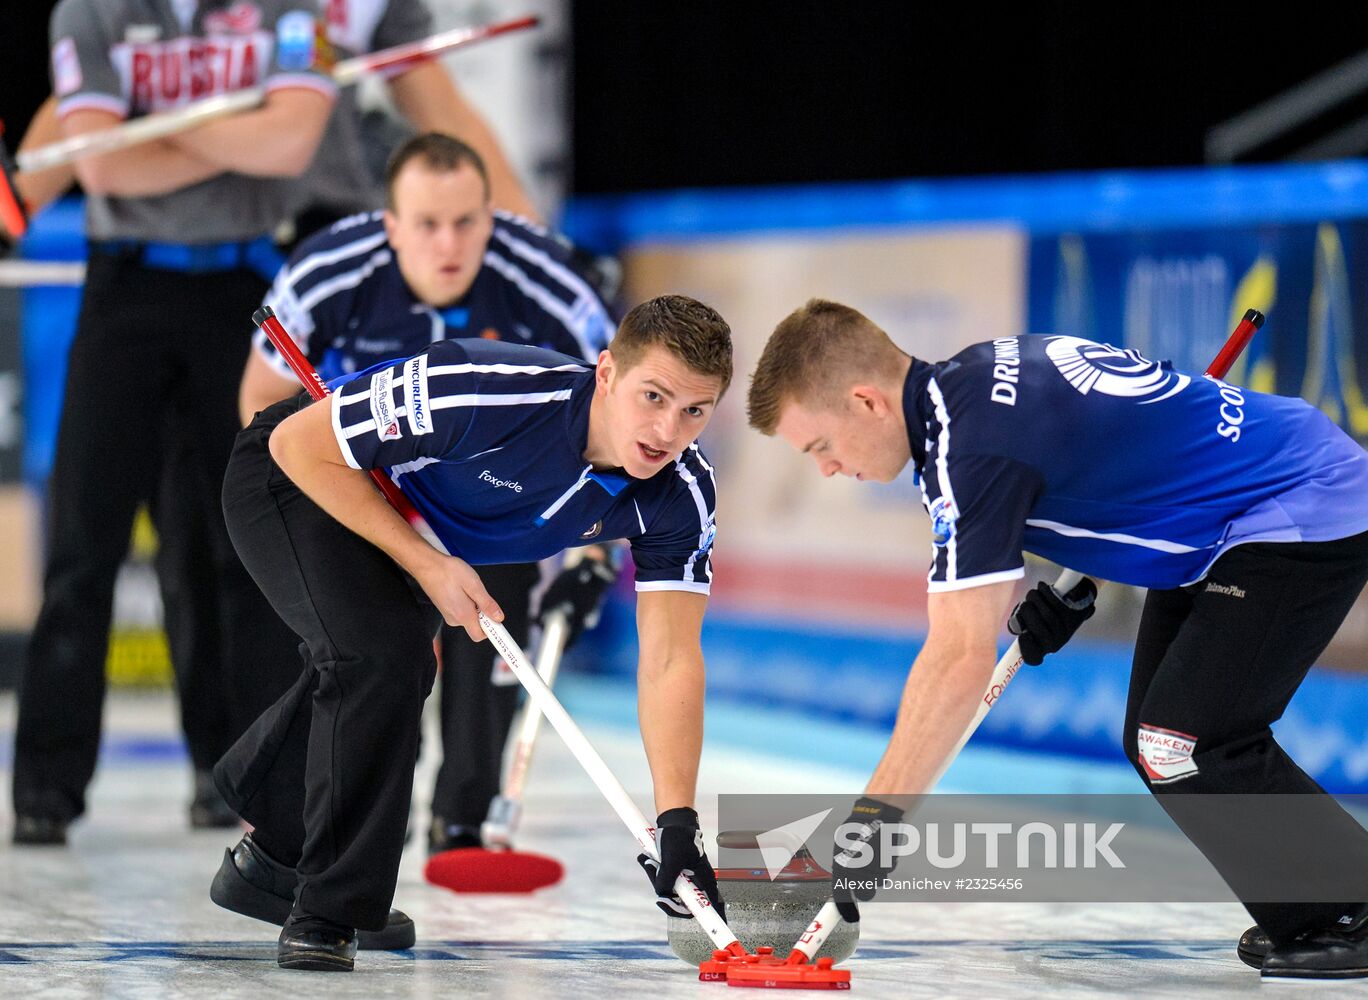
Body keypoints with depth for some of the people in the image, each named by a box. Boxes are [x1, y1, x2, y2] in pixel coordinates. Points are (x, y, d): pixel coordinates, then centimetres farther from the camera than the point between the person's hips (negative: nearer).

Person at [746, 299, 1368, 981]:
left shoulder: (975, 438, -26)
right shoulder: (973, 376, 4)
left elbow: (962, 656, -29)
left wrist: (875, 815, -28)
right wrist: (1074, 586, 7)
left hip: (1308, 514, -11)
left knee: (1187, 748, -16)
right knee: (1155, 742, 10)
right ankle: (1307, 916, 18)